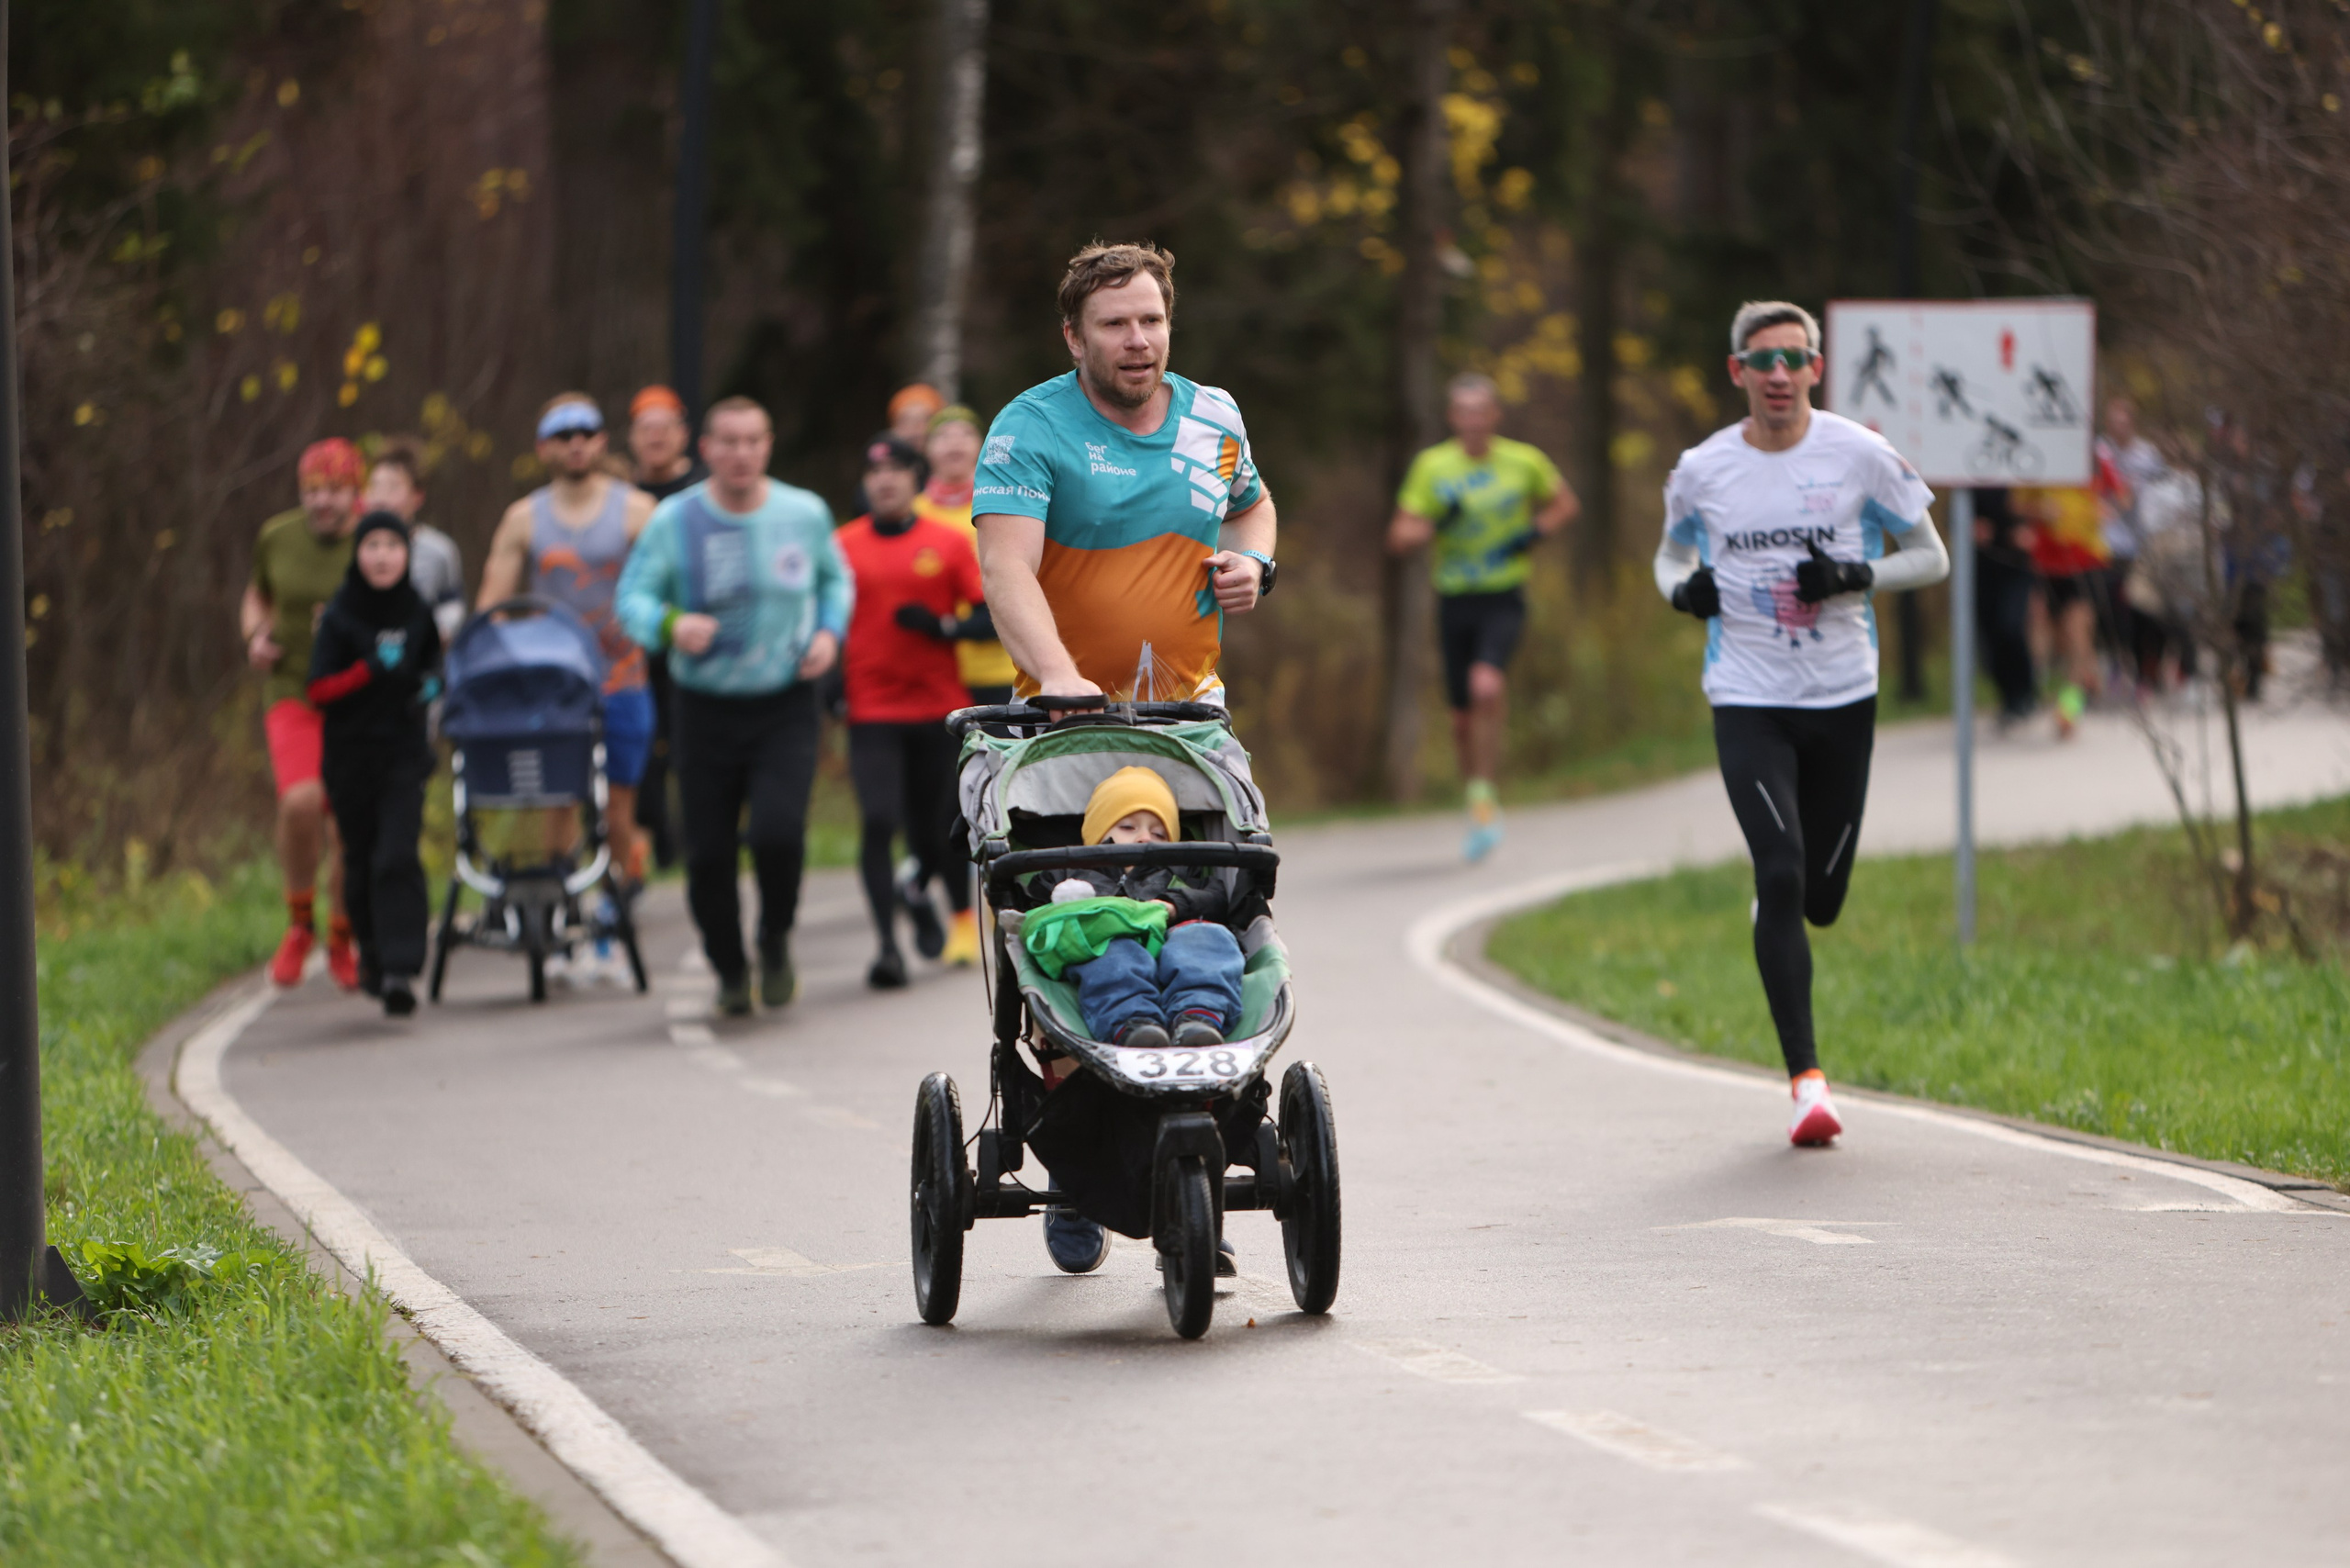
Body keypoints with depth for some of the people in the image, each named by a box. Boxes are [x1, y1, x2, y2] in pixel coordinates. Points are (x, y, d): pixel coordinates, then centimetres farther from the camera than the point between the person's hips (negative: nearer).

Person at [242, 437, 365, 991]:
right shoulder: (278, 538, 1)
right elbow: (257, 596, 20)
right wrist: (256, 637, -1)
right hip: (295, 691, 1)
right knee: (301, 802, -23)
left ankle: (340, 944, 25)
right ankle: (300, 921, 1)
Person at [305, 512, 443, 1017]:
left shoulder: (418, 613, 2)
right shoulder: (339, 616, -5)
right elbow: (319, 689, -9)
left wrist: (432, 683, -1)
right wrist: (370, 670, -21)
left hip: (404, 752, 0)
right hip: (351, 753, 0)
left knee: (397, 857, -14)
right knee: (361, 859, 8)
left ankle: (400, 969, -19)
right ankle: (372, 954, 30)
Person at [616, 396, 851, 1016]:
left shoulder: (805, 515, 1)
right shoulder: (673, 521, -5)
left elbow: (836, 579, 18)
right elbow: (632, 597, -5)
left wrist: (830, 633, -1)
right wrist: (670, 624, -26)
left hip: (785, 708, 0)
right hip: (706, 709, 0)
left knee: (778, 831, -21)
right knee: (708, 854, 0)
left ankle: (776, 938, 9)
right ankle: (730, 972, 25)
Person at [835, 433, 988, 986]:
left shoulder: (950, 543, 3)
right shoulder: (843, 546, 5)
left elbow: (995, 617, 1)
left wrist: (943, 627, -16)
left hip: (938, 706, 1)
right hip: (871, 711, -1)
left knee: (937, 826, 8)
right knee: (878, 821, -16)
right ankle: (888, 944, -16)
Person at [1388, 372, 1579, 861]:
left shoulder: (1523, 462, 0)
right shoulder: (1432, 467, 0)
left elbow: (1565, 503, 16)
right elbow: (1399, 537, -1)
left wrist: (1535, 532, -3)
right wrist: (1434, 523, -21)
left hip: (1504, 599, -2)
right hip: (1454, 600, 2)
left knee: (1486, 687, -27)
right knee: (1463, 716, 8)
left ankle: (1484, 797, -15)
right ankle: (1482, 814, 30)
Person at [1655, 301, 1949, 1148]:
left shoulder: (1859, 455, -3)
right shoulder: (1703, 470, 1)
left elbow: (1930, 557, 5)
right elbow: (1671, 555, 19)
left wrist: (1855, 576, -14)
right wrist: (1684, 589, -5)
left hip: (1843, 698, 1)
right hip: (1748, 702, -1)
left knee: (1820, 898, 6)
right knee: (1780, 876, -16)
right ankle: (1806, 1078, -13)